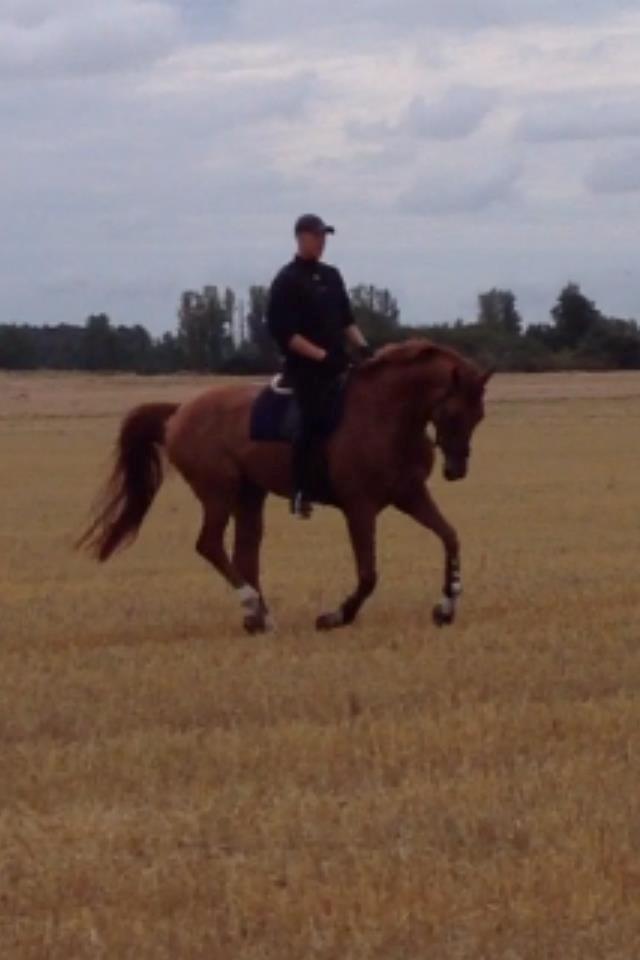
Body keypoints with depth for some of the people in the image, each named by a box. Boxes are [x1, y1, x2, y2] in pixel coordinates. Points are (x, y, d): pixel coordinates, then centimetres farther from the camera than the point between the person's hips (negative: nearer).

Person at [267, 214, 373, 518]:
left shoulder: (331, 276, 15)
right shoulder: (287, 281, -8)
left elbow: (346, 320, 20)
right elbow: (283, 331, -15)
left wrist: (361, 346, 2)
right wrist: (321, 355, -20)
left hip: (336, 365, 8)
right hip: (304, 368, -7)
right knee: (314, 418, -19)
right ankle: (301, 493, -17)